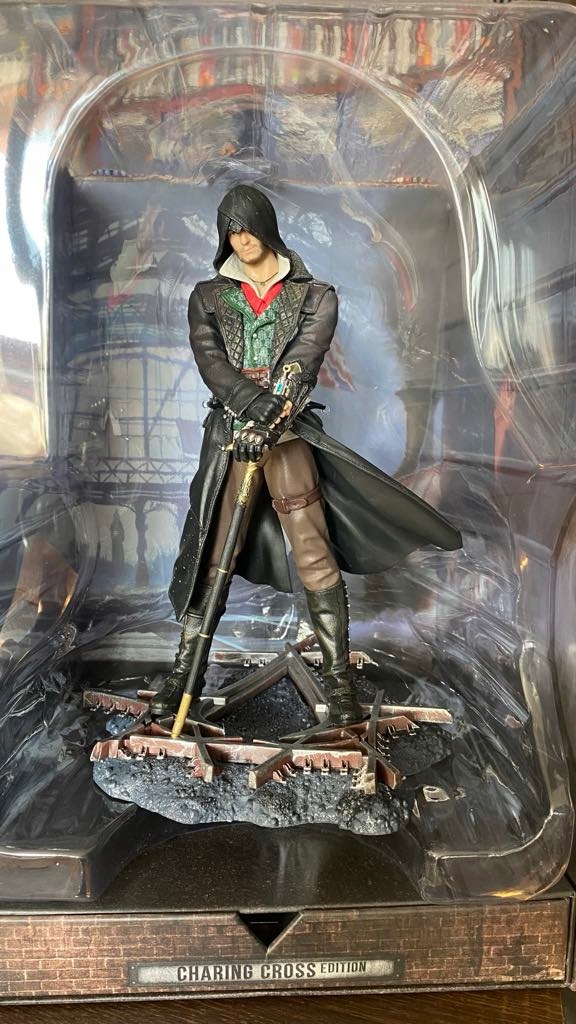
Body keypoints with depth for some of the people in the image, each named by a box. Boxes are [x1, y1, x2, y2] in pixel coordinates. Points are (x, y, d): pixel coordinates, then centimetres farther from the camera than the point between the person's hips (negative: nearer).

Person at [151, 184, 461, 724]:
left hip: (288, 436, -2)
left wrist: (267, 424, -23)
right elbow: (210, 361, -5)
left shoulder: (314, 296, 8)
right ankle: (184, 668, 20)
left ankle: (339, 679, 2)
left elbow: (300, 364, -8)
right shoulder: (208, 296, 12)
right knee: (209, 555, 6)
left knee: (314, 557, -8)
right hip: (229, 434, 2)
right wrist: (257, 403, -24)